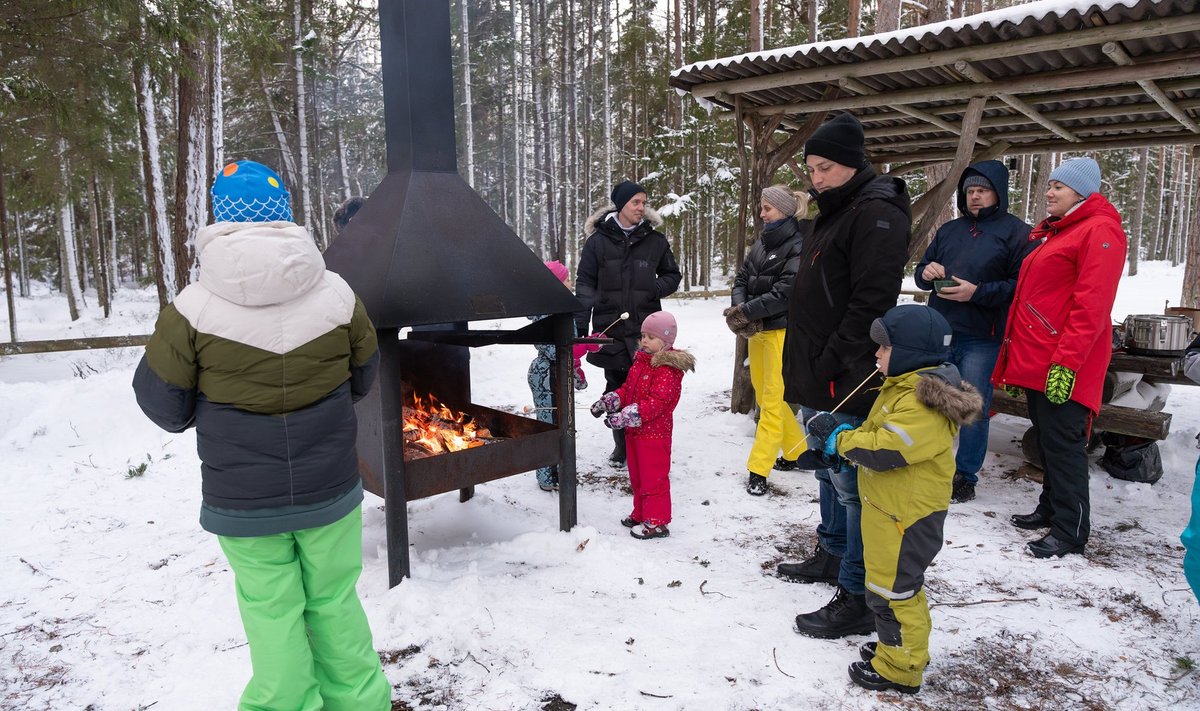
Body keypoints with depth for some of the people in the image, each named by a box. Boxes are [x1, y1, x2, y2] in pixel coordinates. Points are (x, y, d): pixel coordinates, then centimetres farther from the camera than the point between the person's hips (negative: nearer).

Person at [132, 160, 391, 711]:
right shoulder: (336, 295, -10)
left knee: (272, 613, 16)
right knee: (336, 603, 19)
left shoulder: (191, 310, -15)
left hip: (243, 502, -2)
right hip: (330, 492, 2)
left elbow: (165, 407, -4)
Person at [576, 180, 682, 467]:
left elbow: (673, 275, 17)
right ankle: (622, 446, 18)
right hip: (611, 327, 0)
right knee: (616, 388, 5)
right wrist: (580, 324, -4)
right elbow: (585, 284, 3)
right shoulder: (598, 240, 3)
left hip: (645, 328, 1)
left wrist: (657, 288, -6)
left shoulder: (655, 240, 7)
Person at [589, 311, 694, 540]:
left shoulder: (668, 369, -20)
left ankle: (656, 522, 13)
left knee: (653, 478, 1)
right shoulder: (640, 361, 10)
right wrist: (607, 401, 1)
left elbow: (656, 402, -28)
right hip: (634, 431, 10)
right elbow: (627, 388, 18)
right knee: (637, 476, 20)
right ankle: (640, 514, 35)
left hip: (654, 433, -9)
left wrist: (624, 417, -33)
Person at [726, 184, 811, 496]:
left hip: (782, 330, -8)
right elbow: (741, 279, 10)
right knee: (762, 394, 15)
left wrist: (746, 311, -17)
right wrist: (740, 307, -9)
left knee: (773, 400, -4)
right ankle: (797, 450, 30)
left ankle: (759, 469, 0)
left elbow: (785, 292, -19)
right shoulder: (763, 243, 11)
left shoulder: (799, 246, -11)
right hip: (756, 330, 8)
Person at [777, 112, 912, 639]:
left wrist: (830, 363, -21)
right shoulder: (835, 214, 19)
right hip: (821, 382, 11)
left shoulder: (876, 214, -14)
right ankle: (832, 555, 39)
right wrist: (807, 368, 16)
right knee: (830, 473, 22)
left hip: (847, 382, -11)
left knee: (853, 486, -4)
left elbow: (871, 304, -23)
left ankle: (860, 599, 7)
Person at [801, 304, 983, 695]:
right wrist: (839, 439, -1)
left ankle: (899, 668, 18)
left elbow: (884, 450, -31)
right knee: (898, 584, 23)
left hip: (907, 515, -10)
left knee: (890, 589, 2)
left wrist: (837, 436, -20)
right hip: (888, 506, 10)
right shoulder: (905, 386, 8)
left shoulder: (923, 404, -27)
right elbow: (875, 434, 16)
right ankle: (899, 646, 40)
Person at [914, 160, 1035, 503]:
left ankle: (966, 476, 16)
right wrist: (926, 273, -3)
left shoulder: (1016, 232, -1)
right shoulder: (948, 230, 17)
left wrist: (977, 292, -19)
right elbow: (922, 271, 20)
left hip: (981, 340, -5)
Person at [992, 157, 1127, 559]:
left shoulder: (1099, 231, -8)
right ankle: (1050, 509, 28)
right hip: (1035, 364, 9)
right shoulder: (1053, 233, 21)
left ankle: (1070, 531, 6)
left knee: (1063, 444, -4)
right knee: (1047, 440, 16)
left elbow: (1091, 305, -18)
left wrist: (1066, 361, -24)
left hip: (1063, 368, -9)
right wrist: (1016, 361, 19)